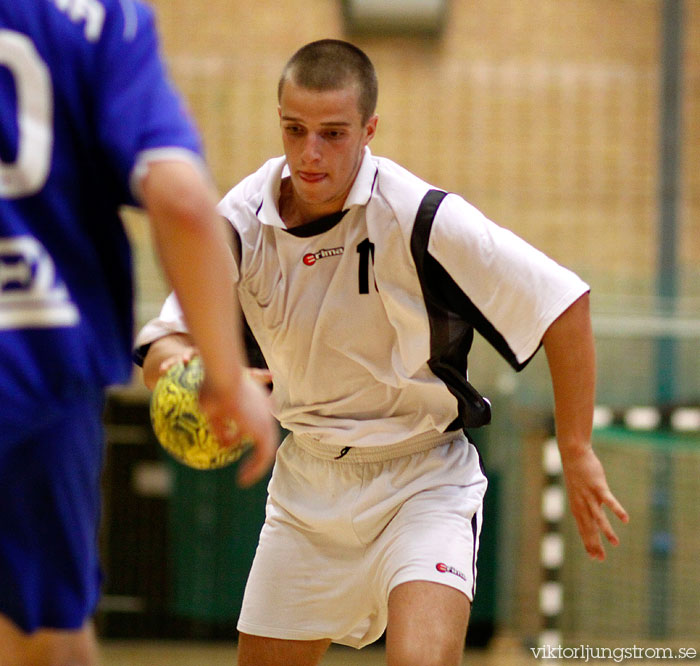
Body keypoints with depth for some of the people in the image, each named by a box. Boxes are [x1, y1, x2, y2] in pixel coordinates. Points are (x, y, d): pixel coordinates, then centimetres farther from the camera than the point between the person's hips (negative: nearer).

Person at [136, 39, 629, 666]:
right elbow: (163, 345, -12)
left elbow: (563, 301, -16)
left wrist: (576, 452, -14)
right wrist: (179, 362, -38)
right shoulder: (244, 218, -9)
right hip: (306, 483, 5)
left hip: (422, 479, -5)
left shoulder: (420, 217, -21)